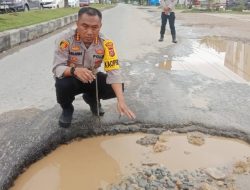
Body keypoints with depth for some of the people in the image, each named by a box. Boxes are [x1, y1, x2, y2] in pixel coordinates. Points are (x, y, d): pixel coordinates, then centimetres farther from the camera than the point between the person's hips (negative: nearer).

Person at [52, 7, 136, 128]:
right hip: (71, 79, -2)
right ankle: (67, 109, 3)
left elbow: (113, 72, -25)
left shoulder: (105, 43, -21)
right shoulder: (66, 40, -26)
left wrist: (121, 101, -37)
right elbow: (57, 69, -27)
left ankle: (92, 99, 15)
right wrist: (74, 70, -50)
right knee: (62, 84, -35)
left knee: (116, 88, -19)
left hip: (92, 80, 2)